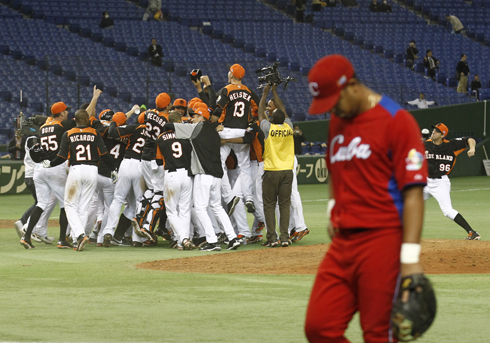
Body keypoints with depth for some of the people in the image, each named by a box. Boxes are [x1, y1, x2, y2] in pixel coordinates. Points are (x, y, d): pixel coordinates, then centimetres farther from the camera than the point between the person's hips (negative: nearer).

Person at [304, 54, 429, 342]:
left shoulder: (397, 121, -10)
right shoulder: (338, 121, 14)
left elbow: (413, 192, -15)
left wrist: (410, 258, -20)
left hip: (383, 241, -8)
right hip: (342, 241, 8)